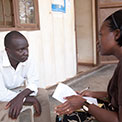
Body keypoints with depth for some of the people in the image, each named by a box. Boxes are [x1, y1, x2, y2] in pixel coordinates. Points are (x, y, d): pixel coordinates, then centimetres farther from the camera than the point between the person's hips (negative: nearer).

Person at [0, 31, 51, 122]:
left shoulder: (29, 60, -14)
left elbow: (34, 83, -13)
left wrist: (21, 96, -35)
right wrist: (32, 100, -31)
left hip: (19, 91, 5)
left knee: (42, 94, -13)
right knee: (10, 112, -33)